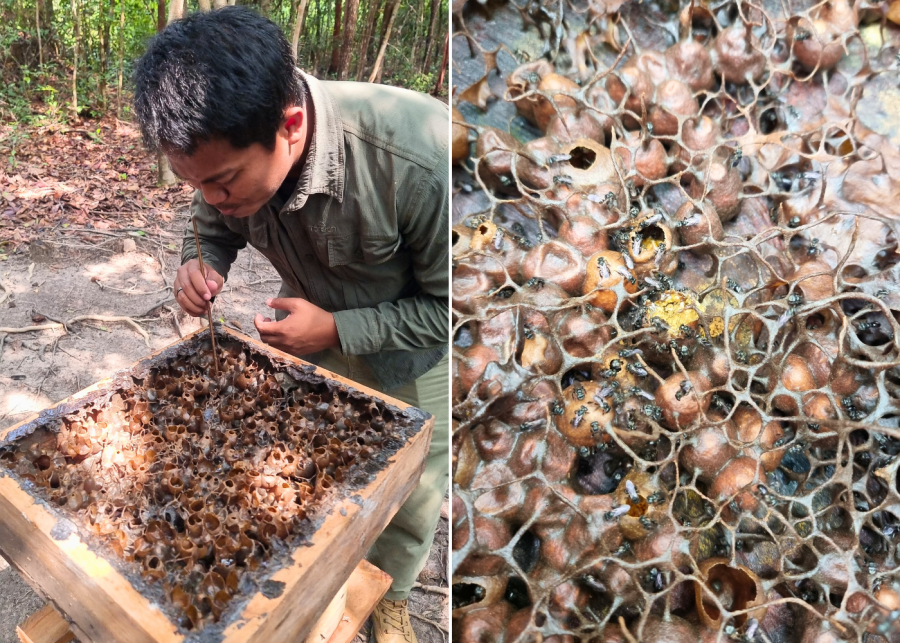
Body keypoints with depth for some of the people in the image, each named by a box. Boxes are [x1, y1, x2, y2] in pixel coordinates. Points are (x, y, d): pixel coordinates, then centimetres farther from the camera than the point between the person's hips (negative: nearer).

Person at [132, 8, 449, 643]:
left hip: (412, 346, -4)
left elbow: (446, 306, -26)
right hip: (310, 322, 5)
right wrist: (200, 266, -20)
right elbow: (214, 228, 2)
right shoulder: (230, 152, -21)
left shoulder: (423, 158, -41)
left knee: (413, 500, 12)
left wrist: (336, 328, -29)